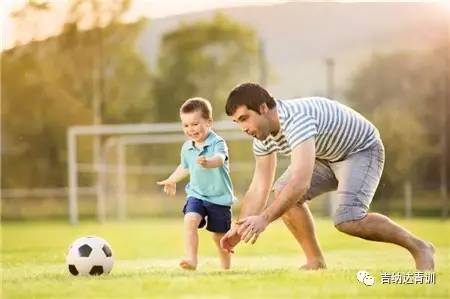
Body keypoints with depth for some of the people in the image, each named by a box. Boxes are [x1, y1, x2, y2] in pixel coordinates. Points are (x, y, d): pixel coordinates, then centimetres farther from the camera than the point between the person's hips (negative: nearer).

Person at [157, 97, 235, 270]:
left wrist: (208, 163, -61)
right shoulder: (187, 148, 2)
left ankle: (225, 265, 34)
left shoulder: (218, 143, -17)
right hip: (196, 194, 4)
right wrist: (172, 180, 36)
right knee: (190, 220, -25)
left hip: (220, 197, -4)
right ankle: (191, 259, -28)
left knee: (219, 235, 10)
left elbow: (220, 159, -40)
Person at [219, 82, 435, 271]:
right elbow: (259, 188, -1)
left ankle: (419, 248, -8)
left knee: (348, 220, -26)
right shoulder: (263, 137, -7)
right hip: (327, 156, 9)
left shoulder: (296, 119, -36)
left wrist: (264, 219, -50)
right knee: (283, 193, -9)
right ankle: (316, 262, 2)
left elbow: (301, 181, -46)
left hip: (362, 149, -9)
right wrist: (239, 228, -11)